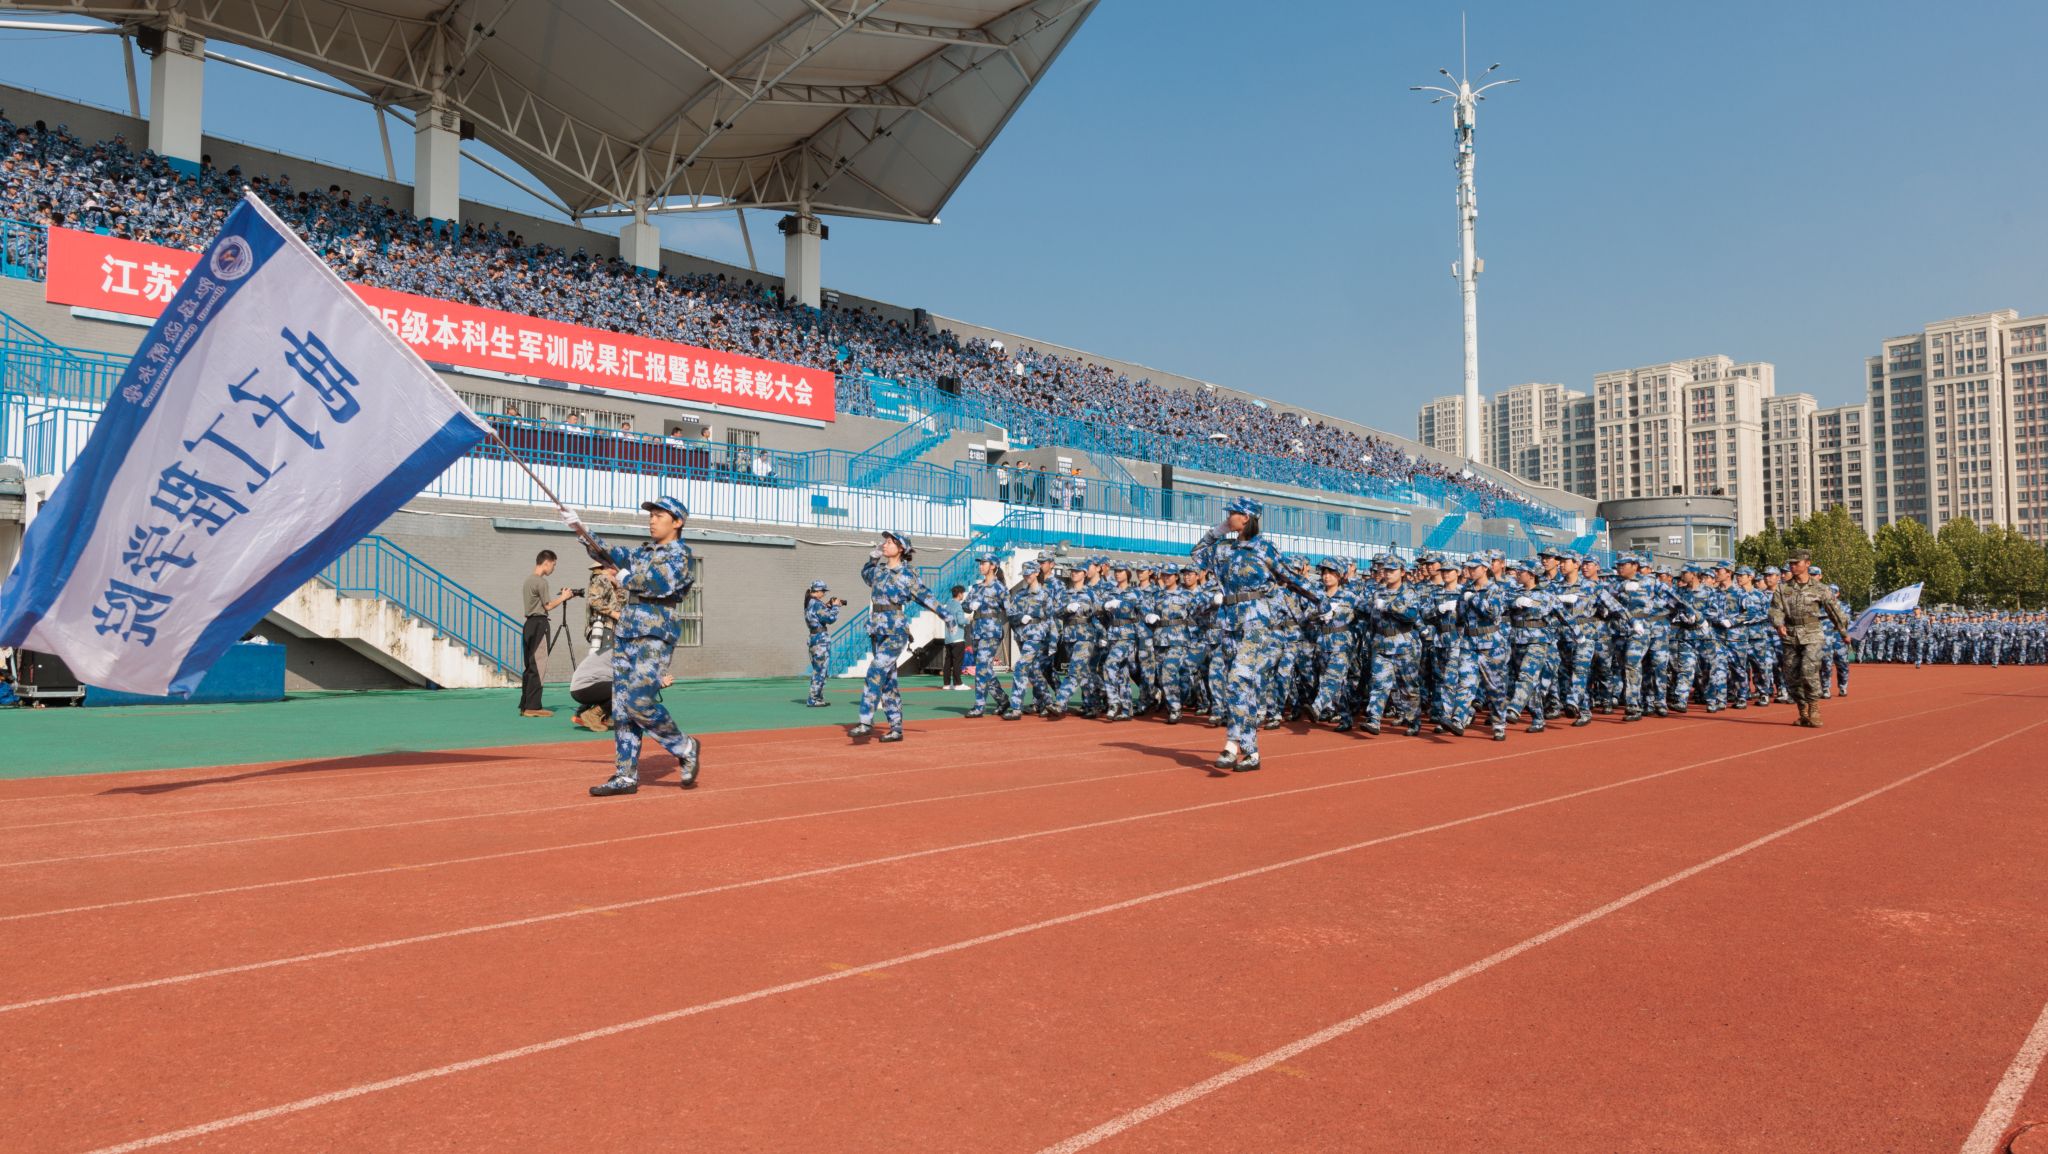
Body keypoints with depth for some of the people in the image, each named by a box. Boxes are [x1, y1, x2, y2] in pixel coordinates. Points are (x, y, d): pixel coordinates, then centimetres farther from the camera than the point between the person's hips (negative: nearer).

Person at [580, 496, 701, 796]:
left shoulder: (682, 557, -5)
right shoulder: (642, 552, 20)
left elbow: (660, 582, -21)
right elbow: (607, 552, 17)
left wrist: (627, 579, -6)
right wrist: (582, 530, 4)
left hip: (655, 639, -8)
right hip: (626, 636, 8)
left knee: (639, 702, -17)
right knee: (621, 709, 5)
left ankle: (684, 747, 5)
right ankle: (626, 776, 10)